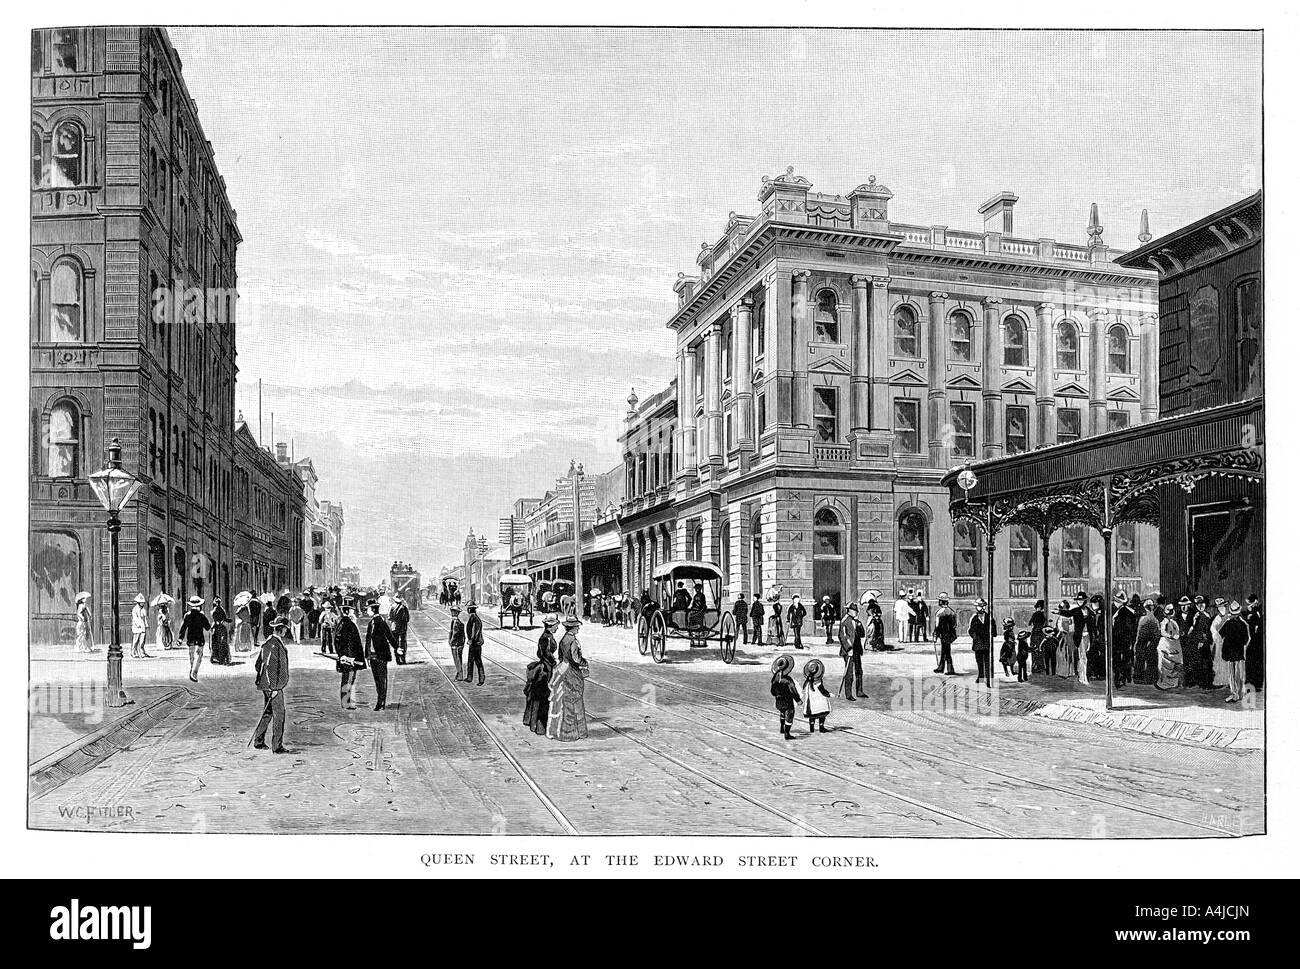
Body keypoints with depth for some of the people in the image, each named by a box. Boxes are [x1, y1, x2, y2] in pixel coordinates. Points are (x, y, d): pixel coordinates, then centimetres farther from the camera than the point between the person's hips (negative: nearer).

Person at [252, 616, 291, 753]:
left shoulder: (272, 642, 12)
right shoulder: (273, 644, -19)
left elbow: (259, 664, 20)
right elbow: (269, 667, -22)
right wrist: (273, 687, -21)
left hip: (267, 685, 10)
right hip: (273, 685, -10)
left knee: (267, 713, 18)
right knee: (279, 715, -4)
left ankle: (258, 741, 25)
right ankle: (277, 747, -1)